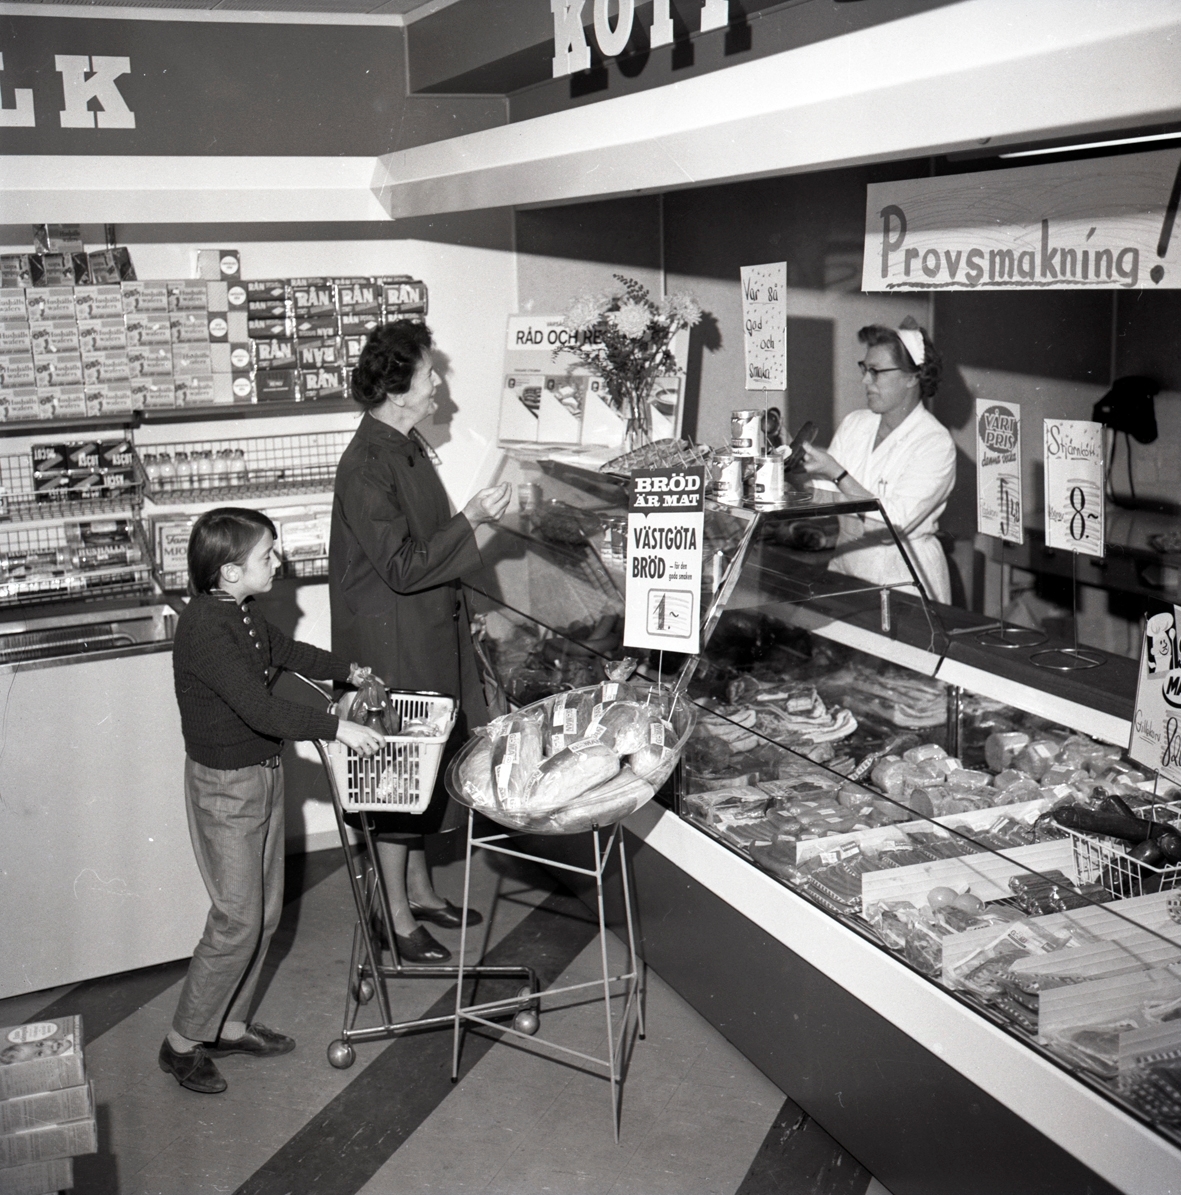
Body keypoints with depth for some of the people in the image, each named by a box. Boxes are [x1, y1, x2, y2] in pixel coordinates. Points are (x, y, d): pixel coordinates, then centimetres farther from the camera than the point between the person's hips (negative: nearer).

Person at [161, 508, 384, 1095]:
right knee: (237, 921, -3)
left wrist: (348, 671, 29)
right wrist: (337, 728, -31)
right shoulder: (206, 628, -26)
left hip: (263, 773, 9)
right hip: (225, 785, -9)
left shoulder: (241, 614, 4)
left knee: (264, 910, 16)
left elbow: (284, 650, 24)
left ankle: (228, 1025, 30)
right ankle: (183, 1043, 13)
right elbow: (259, 709, -32)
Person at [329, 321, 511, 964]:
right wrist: (470, 520, -22)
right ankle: (399, 917, 15)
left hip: (426, 631, 9)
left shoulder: (407, 447, 7)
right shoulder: (365, 466, -22)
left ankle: (419, 889, 33)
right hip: (390, 640, -9)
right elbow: (403, 567, -24)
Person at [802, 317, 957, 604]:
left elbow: (896, 522, -18)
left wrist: (837, 474, -20)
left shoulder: (935, 443, -9)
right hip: (846, 565, 5)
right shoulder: (854, 424, 10)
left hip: (902, 575, -5)